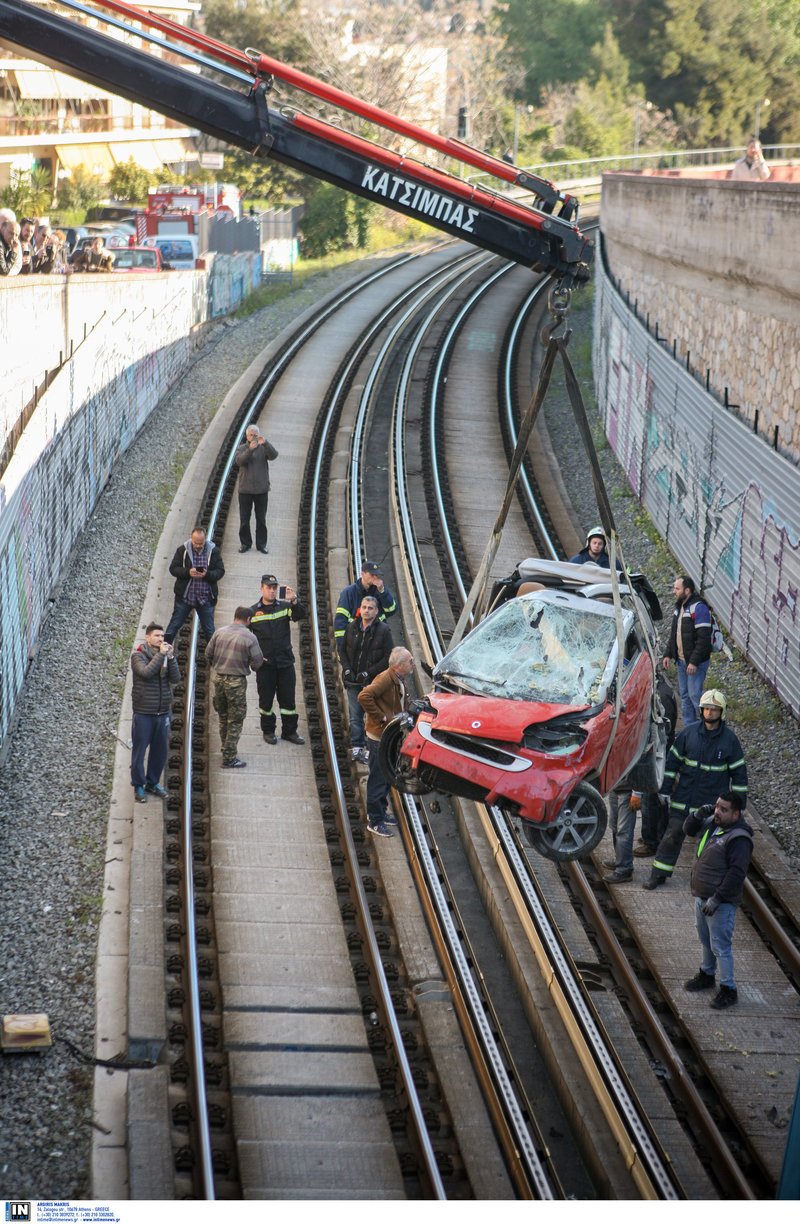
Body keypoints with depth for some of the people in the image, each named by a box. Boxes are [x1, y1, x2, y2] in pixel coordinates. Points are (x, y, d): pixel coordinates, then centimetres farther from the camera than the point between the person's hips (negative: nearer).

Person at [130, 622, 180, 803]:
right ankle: (139, 786, 15)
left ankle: (153, 782, 27)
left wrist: (170, 657, -16)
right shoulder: (138, 655, -8)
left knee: (160, 750, 12)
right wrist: (160, 655, -22)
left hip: (163, 712, 5)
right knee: (139, 750, 3)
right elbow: (146, 672, -26)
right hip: (143, 713, -5)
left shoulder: (166, 656, 6)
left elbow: (176, 678, -5)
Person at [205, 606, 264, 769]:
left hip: (218, 678, 5)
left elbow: (208, 653, 4)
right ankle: (229, 758, 6)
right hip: (236, 681, -5)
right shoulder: (250, 638, -14)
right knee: (235, 721, 4)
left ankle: (227, 750, 32)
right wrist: (253, 666, 14)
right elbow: (257, 662, -10)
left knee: (223, 717, 21)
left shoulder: (219, 632, -1)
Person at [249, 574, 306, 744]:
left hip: (285, 662, 1)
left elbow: (300, 615, -14)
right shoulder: (253, 612, 2)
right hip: (265, 664, -1)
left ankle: (289, 731, 16)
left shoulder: (285, 606, 3)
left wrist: (294, 601, -33)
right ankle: (268, 731, 19)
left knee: (288, 698, 6)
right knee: (266, 698, 6)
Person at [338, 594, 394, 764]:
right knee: (355, 716, 4)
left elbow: (389, 657, -7)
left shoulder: (383, 630, -6)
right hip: (353, 680, 3)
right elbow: (341, 648, 13)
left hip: (374, 681, -3)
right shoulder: (352, 627, 5)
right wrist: (347, 669, -1)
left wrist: (369, 673, -12)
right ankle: (357, 747, 10)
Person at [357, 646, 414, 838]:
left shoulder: (398, 680, 7)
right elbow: (364, 696, -33)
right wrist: (380, 717, -26)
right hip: (379, 736, -10)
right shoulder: (385, 679, -23)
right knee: (378, 779, -1)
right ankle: (375, 821, 6)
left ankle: (380, 811, 34)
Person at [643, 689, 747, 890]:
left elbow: (739, 772, 0)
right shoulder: (689, 732, -2)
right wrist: (665, 790, 3)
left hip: (712, 803, -1)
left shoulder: (730, 740, -6)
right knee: (672, 836, 5)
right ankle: (659, 874, 16)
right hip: (683, 798, 1)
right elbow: (673, 761, 5)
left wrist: (739, 803, -2)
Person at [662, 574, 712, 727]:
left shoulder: (699, 608, -19)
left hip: (696, 662, -9)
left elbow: (703, 638, -23)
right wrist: (668, 654, 14)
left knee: (695, 695, -9)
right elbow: (674, 633, 21)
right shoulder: (679, 607, 11)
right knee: (684, 696, 13)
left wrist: (694, 662, -25)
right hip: (681, 660, 9)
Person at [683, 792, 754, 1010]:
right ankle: (707, 975, 42)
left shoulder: (739, 838, -22)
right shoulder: (711, 823, 3)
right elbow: (689, 830, 19)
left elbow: (736, 873, -26)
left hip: (721, 902, -9)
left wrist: (717, 899, -26)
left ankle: (728, 990, 6)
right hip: (701, 896, 9)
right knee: (705, 940, 24)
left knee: (721, 946, -4)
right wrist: (698, 815, -3)